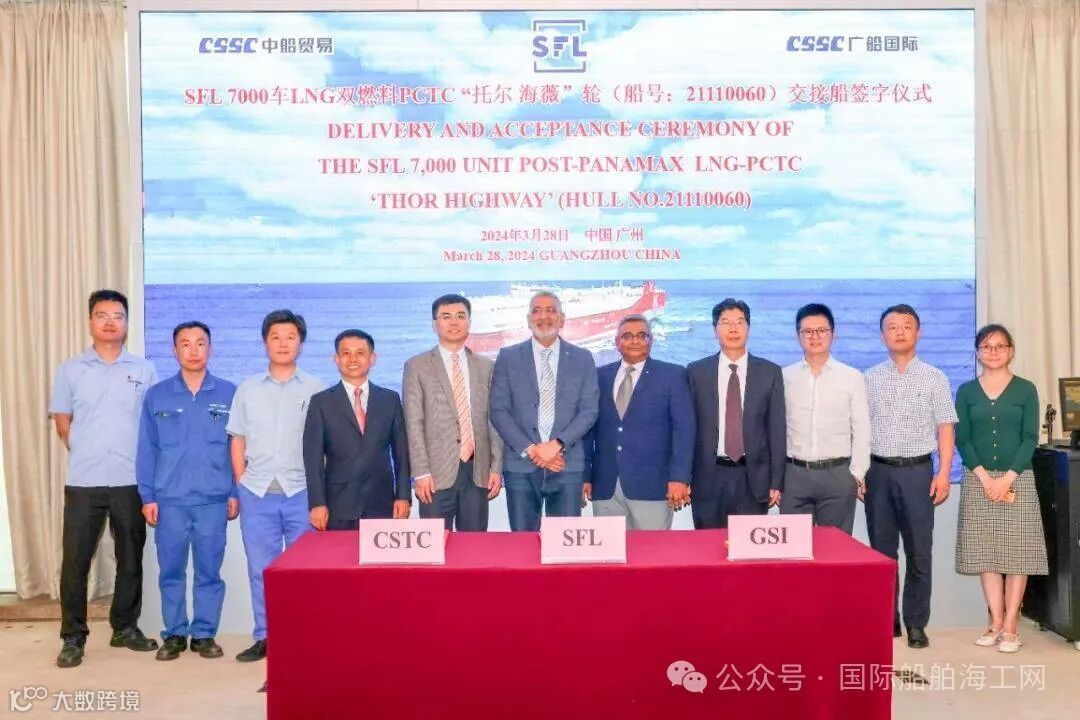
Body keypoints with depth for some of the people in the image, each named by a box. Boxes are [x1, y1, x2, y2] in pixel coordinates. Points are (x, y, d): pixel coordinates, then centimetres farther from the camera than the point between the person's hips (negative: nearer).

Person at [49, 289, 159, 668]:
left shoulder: (144, 371, 4)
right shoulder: (71, 369, 5)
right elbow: (62, 421, 10)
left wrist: (144, 462, 2)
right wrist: (86, 453, 6)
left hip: (132, 481, 1)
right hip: (83, 482, 0)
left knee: (131, 559, 9)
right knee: (75, 560, 2)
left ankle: (125, 628, 24)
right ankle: (73, 637, 14)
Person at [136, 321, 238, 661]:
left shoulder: (229, 394, 0)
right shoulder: (156, 395, 3)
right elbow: (147, 450, 5)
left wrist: (235, 493, 0)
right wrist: (147, 497, 0)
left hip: (213, 499, -1)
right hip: (170, 499, 1)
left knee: (209, 571, 6)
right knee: (170, 571, 8)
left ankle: (204, 633, 18)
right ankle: (174, 633, 21)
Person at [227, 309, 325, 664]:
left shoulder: (317, 389, 2)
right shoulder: (247, 389, 9)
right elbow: (238, 441, 11)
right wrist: (241, 486, 4)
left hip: (302, 491, -2)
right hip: (257, 492, 2)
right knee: (260, 569, 8)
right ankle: (264, 637, 19)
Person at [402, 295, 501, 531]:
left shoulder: (486, 367, 12)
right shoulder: (417, 366, 3)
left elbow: (494, 420, 10)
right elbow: (414, 423, -3)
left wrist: (496, 467, 4)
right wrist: (421, 472, -10)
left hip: (478, 471, 3)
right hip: (438, 472, -3)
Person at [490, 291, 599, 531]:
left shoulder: (582, 358, 8)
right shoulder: (508, 357, 6)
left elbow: (589, 410, 2)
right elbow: (498, 411, 1)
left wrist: (557, 444, -12)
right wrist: (530, 449, -10)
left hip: (567, 465, 0)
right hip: (520, 465, 0)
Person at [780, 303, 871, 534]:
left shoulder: (852, 377, 2)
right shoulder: (784, 377, 4)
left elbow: (861, 430, 2)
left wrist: (857, 473, -3)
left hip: (838, 474, 0)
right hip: (794, 473, 1)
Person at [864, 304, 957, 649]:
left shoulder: (934, 378, 3)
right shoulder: (869, 379, 6)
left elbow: (945, 429, 0)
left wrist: (943, 474, -8)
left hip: (918, 471, -1)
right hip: (878, 471, 2)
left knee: (919, 552, 3)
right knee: (881, 549, 8)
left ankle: (916, 623, 15)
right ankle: (885, 620, 19)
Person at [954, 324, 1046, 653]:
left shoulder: (1026, 390, 2)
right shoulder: (966, 391, 5)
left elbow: (1030, 439, -3)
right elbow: (962, 439, 1)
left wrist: (1007, 478, -12)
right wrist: (985, 477, -10)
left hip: (1017, 479, -1)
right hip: (978, 480, 1)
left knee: (1016, 552, -1)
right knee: (985, 552, 3)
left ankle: (1010, 627, 5)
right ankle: (996, 623, 11)